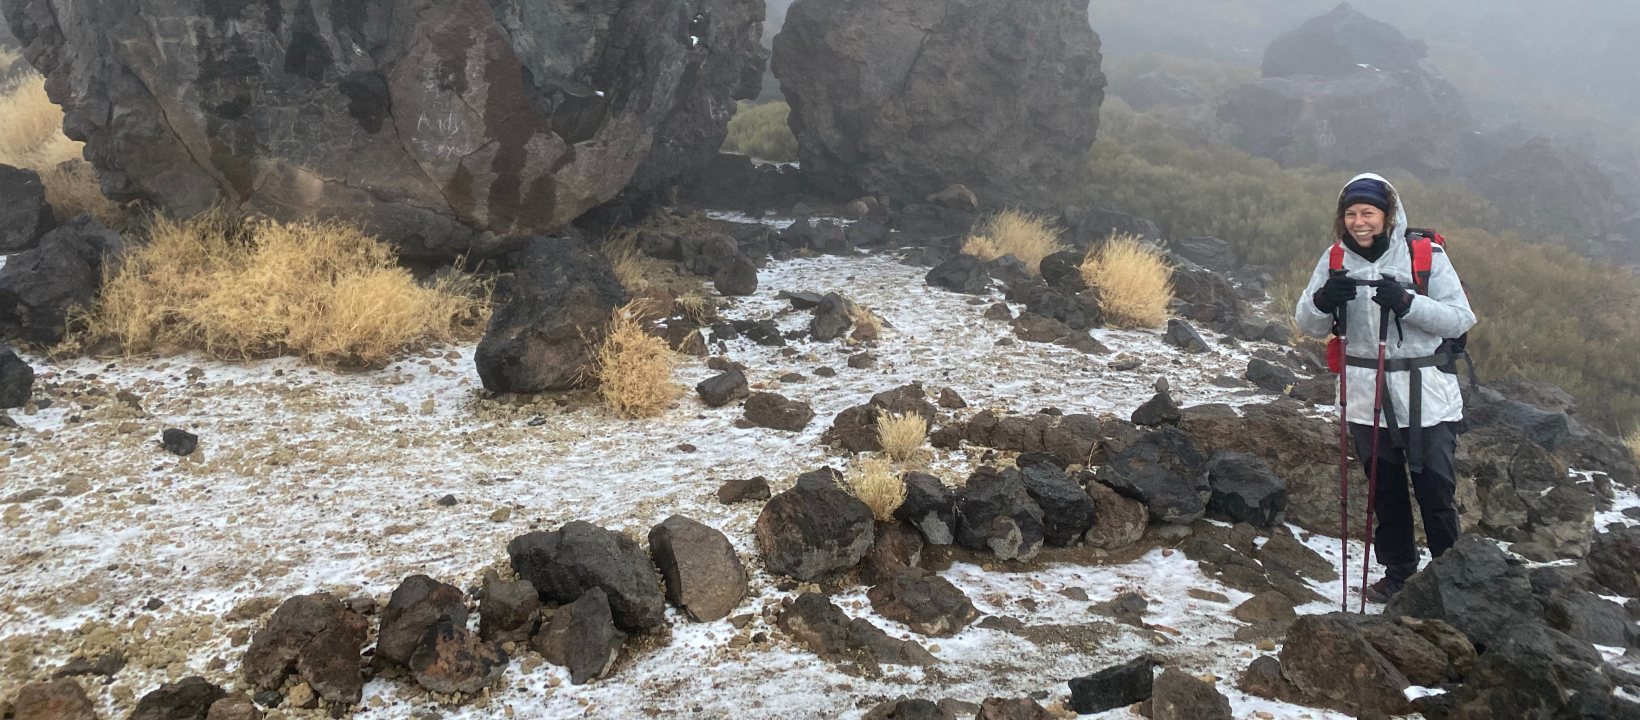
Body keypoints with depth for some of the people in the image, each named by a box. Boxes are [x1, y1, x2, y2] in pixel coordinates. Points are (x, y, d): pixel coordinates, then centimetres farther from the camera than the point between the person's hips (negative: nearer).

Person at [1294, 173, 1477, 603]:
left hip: (1427, 396, -3)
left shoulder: (1426, 256, -8)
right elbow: (1309, 327, 2)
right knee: (1385, 491, 14)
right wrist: (1322, 300, -21)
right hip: (1367, 397, 3)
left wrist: (1406, 302, -26)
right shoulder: (1336, 260, 1)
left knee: (1436, 491, 1)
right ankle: (1398, 571, 30)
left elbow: (1461, 320, -11)